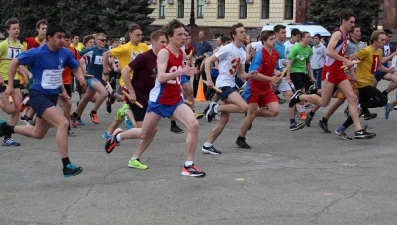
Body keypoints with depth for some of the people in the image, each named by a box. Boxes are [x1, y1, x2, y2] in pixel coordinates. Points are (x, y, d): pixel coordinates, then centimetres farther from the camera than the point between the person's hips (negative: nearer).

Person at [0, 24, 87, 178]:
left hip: (53, 96, 7)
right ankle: (66, 166, -21)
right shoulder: (37, 53, -17)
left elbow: (76, 68, 15)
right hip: (39, 96, -7)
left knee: (38, 134, 20)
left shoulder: (65, 53, -2)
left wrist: (81, 78, -8)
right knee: (63, 123, -25)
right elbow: (14, 63, -5)